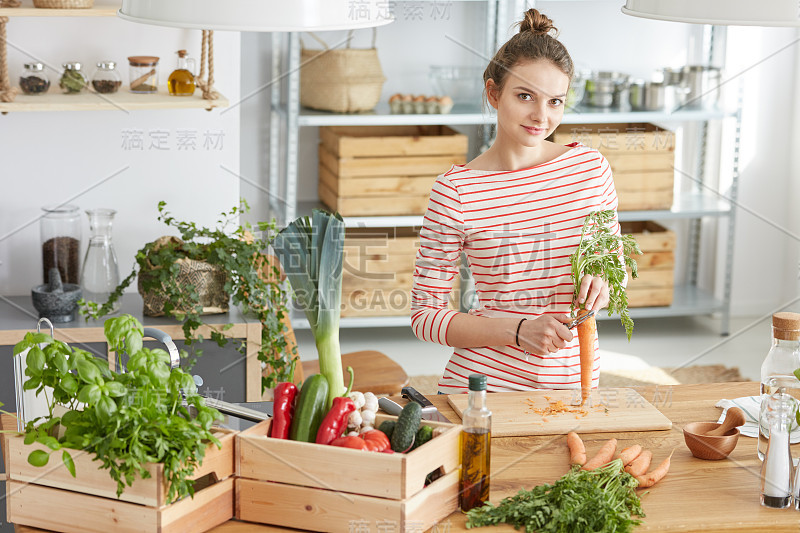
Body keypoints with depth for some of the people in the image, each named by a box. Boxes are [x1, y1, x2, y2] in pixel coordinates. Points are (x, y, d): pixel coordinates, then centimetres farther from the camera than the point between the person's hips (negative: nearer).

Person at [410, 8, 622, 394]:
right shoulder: (456, 190, -8)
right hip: (483, 382, -3)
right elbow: (425, 315, -6)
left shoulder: (590, 167, 2)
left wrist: (602, 283, -8)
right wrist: (518, 330, -17)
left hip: (574, 385, 3)